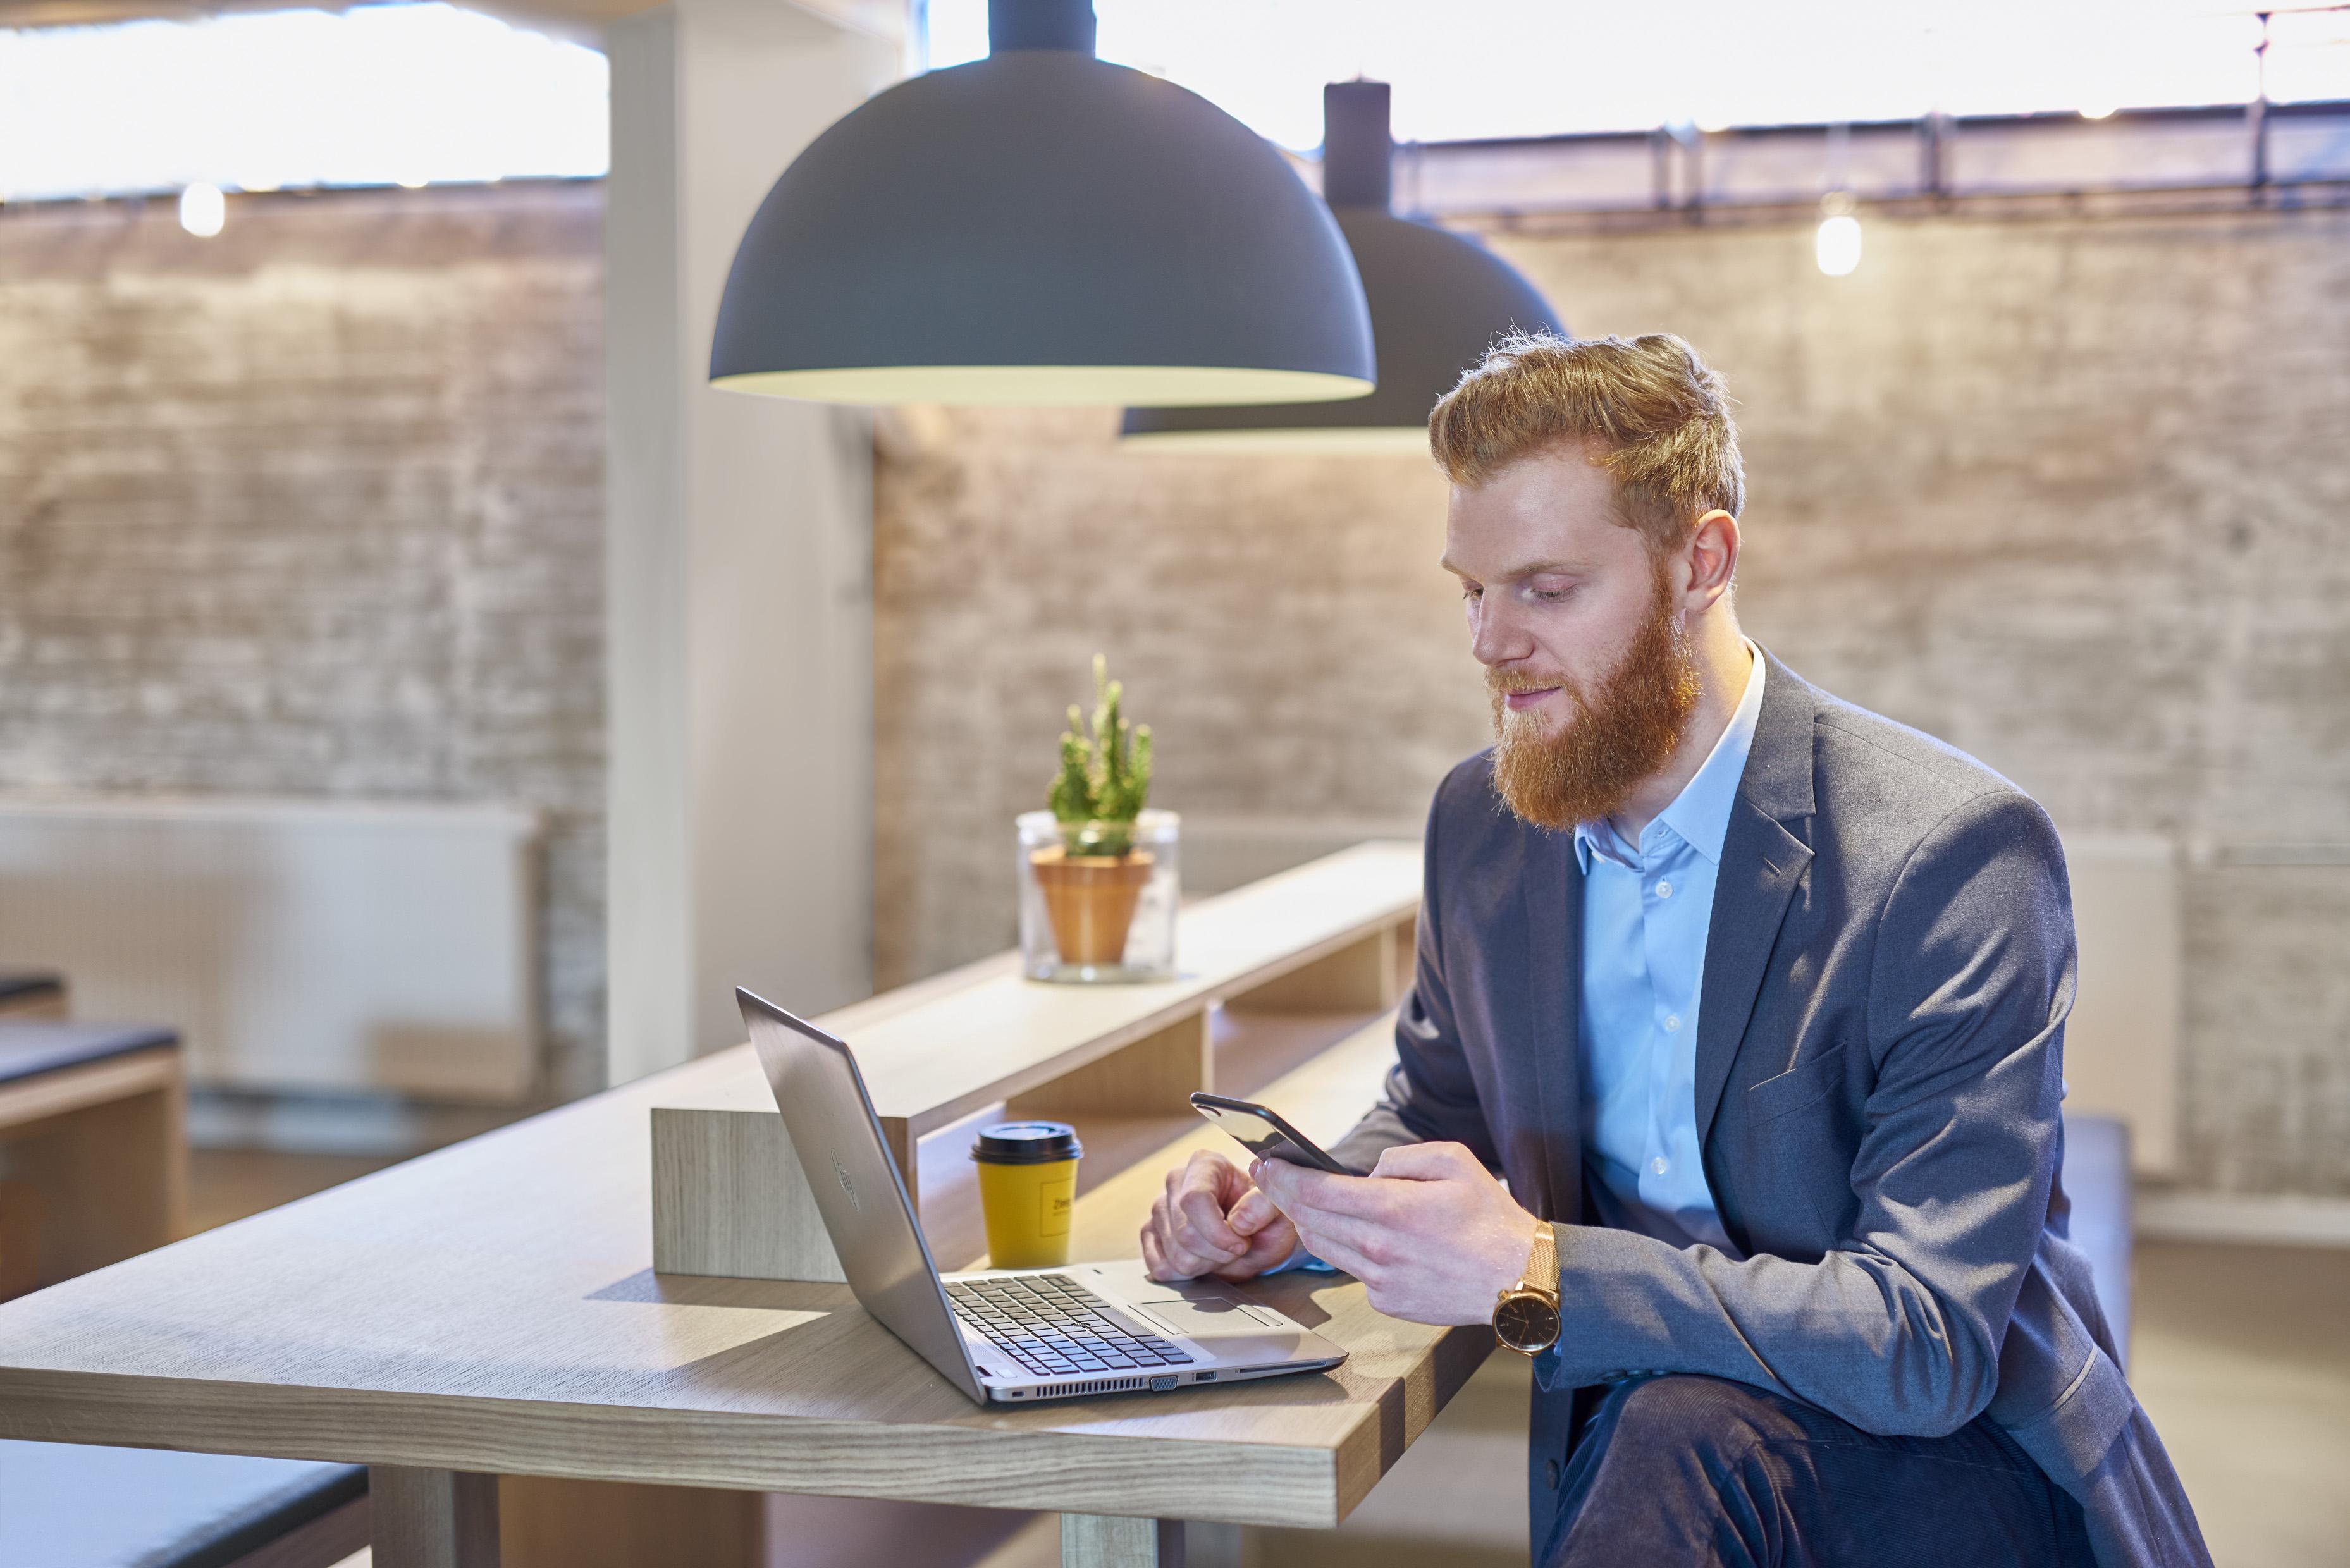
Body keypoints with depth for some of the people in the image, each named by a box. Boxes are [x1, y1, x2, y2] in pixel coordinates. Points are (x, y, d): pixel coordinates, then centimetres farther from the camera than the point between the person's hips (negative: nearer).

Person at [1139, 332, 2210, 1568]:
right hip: (1631, 1446, 5)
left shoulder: (1953, 854, -18)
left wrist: (1531, 1275, -31)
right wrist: (1293, 1213, -4)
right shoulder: (1481, 822, 2)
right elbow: (1437, 1113, 19)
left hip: (1946, 1465, -5)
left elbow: (1930, 1341, -23)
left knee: (1682, 1429, -34)